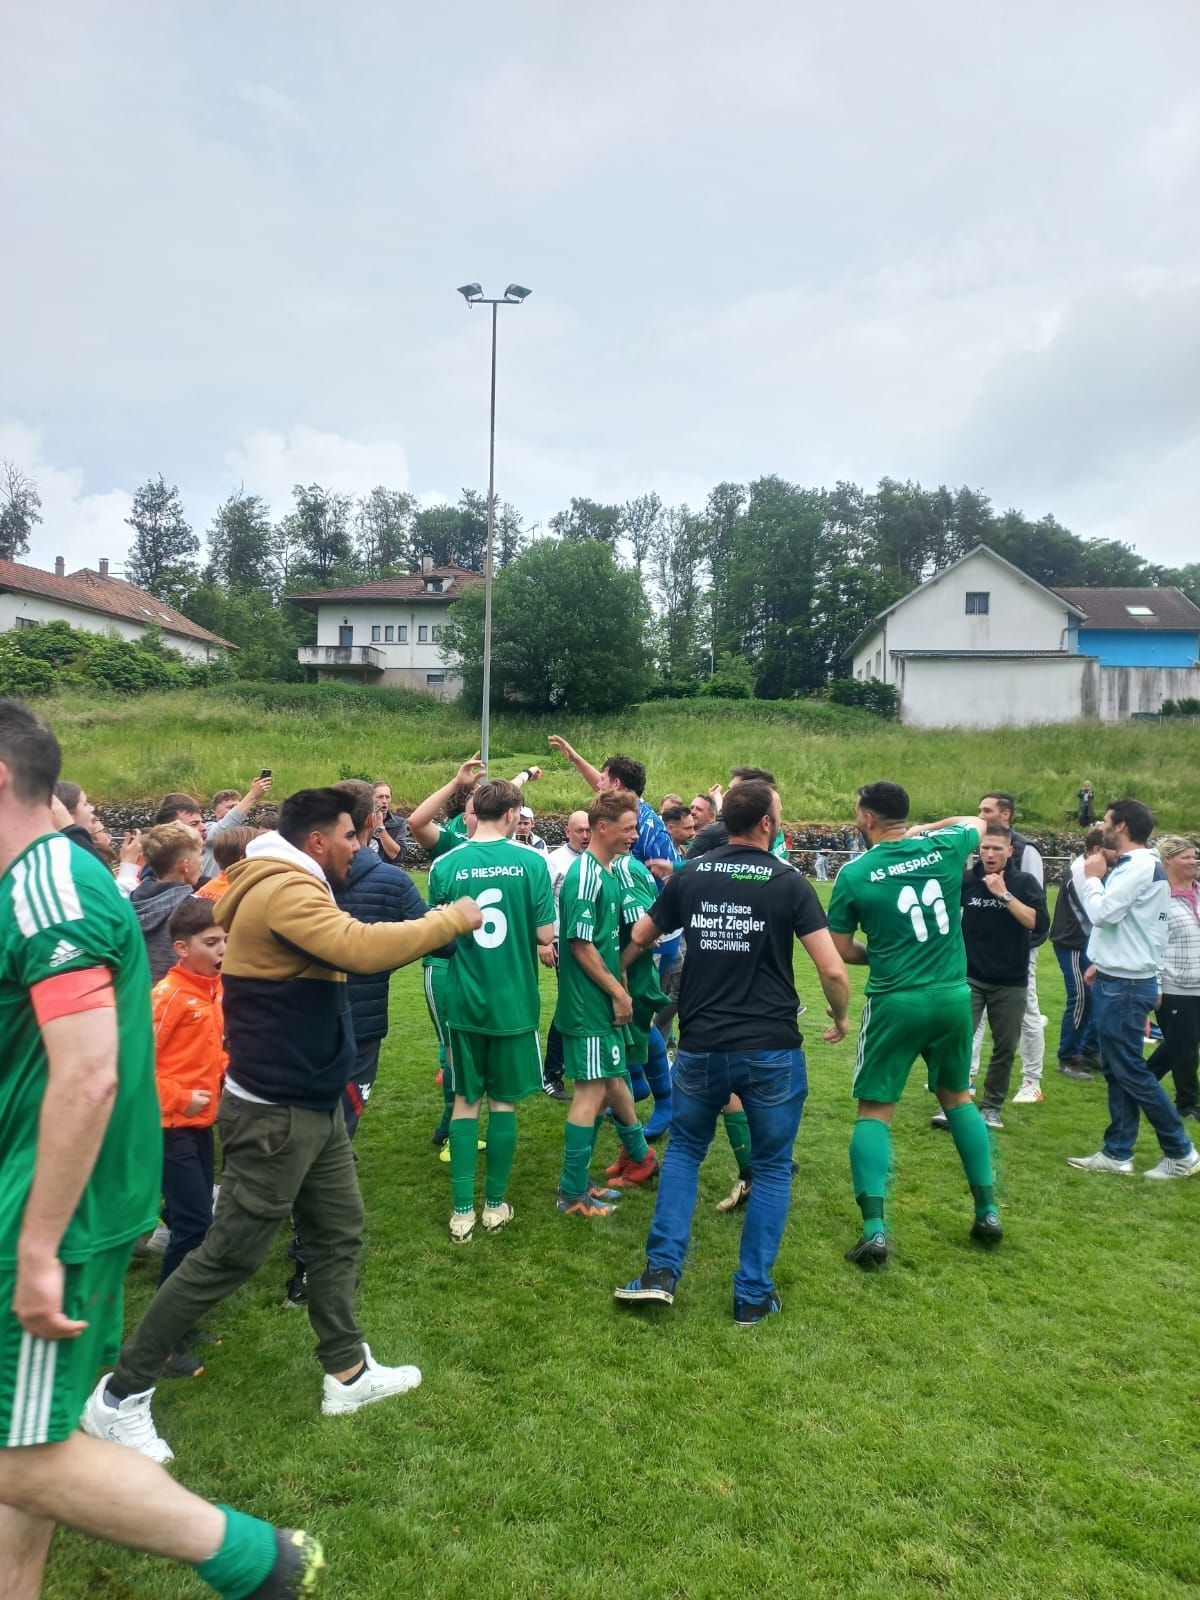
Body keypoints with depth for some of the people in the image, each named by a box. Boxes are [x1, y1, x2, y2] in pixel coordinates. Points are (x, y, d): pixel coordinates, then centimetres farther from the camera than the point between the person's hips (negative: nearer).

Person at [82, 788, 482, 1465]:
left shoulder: (292, 887, 12)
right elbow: (362, 949, -35)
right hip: (276, 1112, -10)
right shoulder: (285, 890, -23)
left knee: (339, 1233, 17)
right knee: (229, 1257, 1)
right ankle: (121, 1396, 15)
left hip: (313, 1103, 10)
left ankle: (349, 1372, 30)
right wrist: (454, 920, -25)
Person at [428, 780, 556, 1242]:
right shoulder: (532, 862, -10)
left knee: (465, 1101, 13)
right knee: (503, 1102, 13)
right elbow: (545, 935, -10)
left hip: (464, 1000, 1)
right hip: (515, 1000, -1)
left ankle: (462, 1210, 15)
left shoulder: (445, 866, -5)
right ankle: (495, 1204, 23)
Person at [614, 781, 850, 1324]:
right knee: (772, 1166, 15)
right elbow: (832, 971, -12)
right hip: (772, 1051, -2)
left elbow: (638, 940, 15)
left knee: (684, 1149, 22)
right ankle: (753, 1294, 17)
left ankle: (661, 1270, 14)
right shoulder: (789, 883, -8)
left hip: (700, 1048, 3)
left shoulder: (689, 877, 2)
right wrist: (840, 1019, 8)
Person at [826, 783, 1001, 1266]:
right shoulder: (944, 848, 0)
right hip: (953, 996, 4)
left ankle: (875, 1230, -4)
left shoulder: (854, 873, -9)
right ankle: (988, 1212, 28)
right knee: (957, 1096, 24)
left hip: (896, 1003, -4)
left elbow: (841, 950, -1)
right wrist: (925, 828, 23)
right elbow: (977, 822, 23)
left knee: (875, 1110, 6)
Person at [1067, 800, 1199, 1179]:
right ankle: (1117, 1154, 19)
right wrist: (1102, 963, 17)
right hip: (1117, 980, 10)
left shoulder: (1140, 865, -18)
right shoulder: (1132, 865, 13)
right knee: (1115, 1071, 12)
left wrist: (1092, 877, -7)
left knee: (1130, 1071, -2)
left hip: (1125, 986, -10)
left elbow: (1102, 913, -22)